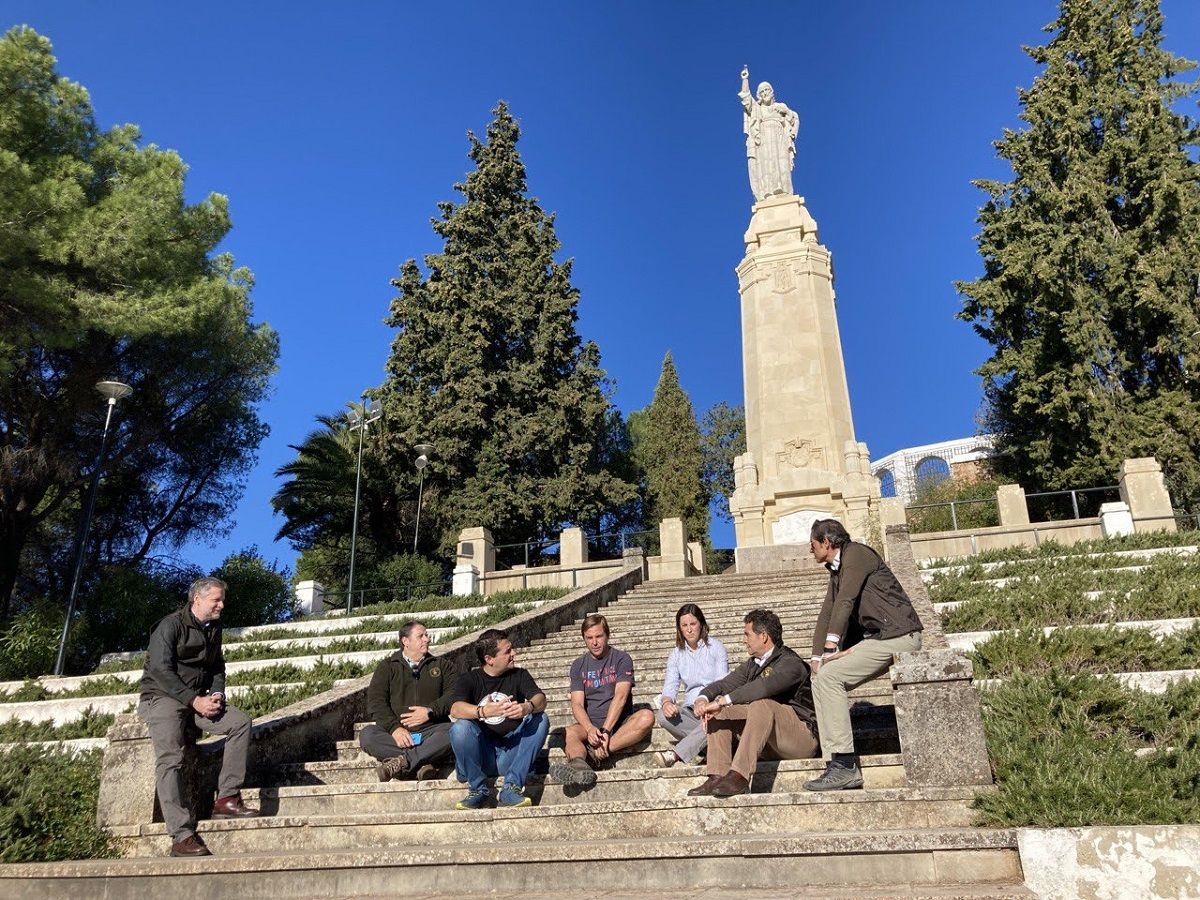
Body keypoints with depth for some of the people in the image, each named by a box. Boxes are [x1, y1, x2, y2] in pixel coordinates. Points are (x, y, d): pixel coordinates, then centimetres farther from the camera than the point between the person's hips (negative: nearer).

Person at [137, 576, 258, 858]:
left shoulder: (213, 629, 13)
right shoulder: (170, 625, -9)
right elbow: (160, 670, -18)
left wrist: (216, 694, -2)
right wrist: (194, 700, -21)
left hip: (198, 699, 7)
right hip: (162, 697, -6)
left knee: (240, 722, -15)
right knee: (170, 759, -24)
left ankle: (227, 798, -14)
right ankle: (183, 836, -29)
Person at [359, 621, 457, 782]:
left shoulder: (442, 665, 18)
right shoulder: (387, 667, 15)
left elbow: (454, 694, 4)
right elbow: (375, 701, 1)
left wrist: (430, 711, -14)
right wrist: (394, 727, -15)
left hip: (431, 730, 0)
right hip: (397, 733, 0)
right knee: (367, 735, -29)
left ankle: (402, 762, -35)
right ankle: (421, 763, -34)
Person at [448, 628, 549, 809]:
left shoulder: (519, 675, 9)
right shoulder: (469, 679, 3)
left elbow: (540, 699, -9)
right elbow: (455, 709, -18)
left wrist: (528, 707, -34)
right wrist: (484, 711, -38)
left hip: (512, 754, 2)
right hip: (480, 755, -1)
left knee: (540, 719, -19)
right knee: (460, 727, -27)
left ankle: (511, 788, -23)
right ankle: (478, 790, -11)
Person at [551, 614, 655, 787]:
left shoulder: (621, 659, 3)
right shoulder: (578, 666, 10)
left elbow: (620, 697, -10)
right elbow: (577, 704, -1)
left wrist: (605, 731, -24)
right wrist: (590, 729, -23)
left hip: (619, 723, -1)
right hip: (590, 724, 1)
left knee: (647, 717, -31)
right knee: (570, 732, -31)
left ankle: (594, 754, -36)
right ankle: (580, 766, -62)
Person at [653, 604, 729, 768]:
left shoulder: (716, 647, 2)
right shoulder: (677, 654, 12)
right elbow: (670, 685, 1)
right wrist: (666, 701, -25)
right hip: (690, 709, 3)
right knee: (662, 716, -28)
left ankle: (675, 754, -38)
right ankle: (705, 742, -22)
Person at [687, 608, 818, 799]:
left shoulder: (791, 663, -14)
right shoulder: (752, 664, 14)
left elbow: (763, 687, -32)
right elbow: (724, 684, 7)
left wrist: (722, 701, -35)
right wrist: (702, 699, -15)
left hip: (803, 737, -8)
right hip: (767, 743, 8)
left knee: (761, 704, -33)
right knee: (720, 712, -4)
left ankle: (739, 776, -38)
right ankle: (717, 777, -16)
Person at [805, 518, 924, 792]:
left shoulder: (856, 553, -8)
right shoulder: (836, 571, 22)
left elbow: (846, 602, -17)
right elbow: (827, 614, 16)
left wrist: (830, 648, -19)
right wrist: (817, 657, 4)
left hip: (897, 635, -10)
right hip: (878, 638, 10)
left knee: (829, 675, -20)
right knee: (821, 679, 1)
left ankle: (844, 766, -18)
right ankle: (842, 768, -1)